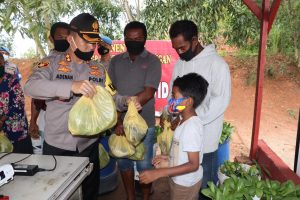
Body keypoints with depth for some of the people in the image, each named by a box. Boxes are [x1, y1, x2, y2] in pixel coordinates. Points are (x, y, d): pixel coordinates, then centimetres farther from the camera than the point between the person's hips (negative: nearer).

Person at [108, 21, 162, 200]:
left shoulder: (152, 61, -6)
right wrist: (117, 120, -9)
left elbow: (148, 93, -16)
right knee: (124, 163, 15)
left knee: (144, 165, 9)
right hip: (120, 123, 4)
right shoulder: (116, 61, 4)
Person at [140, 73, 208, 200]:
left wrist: (158, 173, -33)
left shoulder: (191, 127, -30)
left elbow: (193, 164, -30)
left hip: (185, 183, -8)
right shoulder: (186, 120, -2)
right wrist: (169, 161, 4)